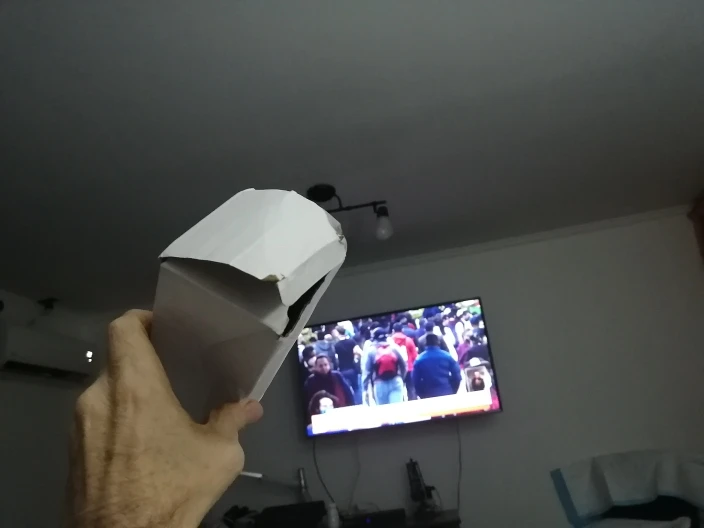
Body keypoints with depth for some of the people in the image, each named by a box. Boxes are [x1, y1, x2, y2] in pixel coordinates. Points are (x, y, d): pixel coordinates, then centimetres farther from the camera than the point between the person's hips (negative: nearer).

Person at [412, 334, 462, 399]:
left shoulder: (419, 359, -1)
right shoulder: (447, 356, -1)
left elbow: (416, 380, -2)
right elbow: (457, 376, -2)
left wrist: (421, 394, 11)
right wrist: (453, 392, 11)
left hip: (428, 396, 0)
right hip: (447, 394, 0)